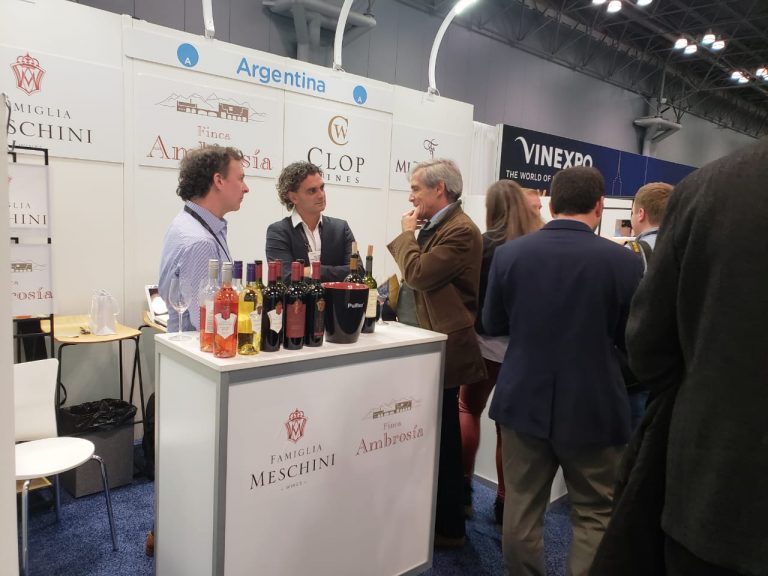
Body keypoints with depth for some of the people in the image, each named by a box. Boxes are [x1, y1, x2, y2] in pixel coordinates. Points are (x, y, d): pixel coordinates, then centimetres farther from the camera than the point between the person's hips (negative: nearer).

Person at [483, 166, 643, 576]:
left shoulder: (509, 253, -6)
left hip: (523, 401, 3)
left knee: (521, 509, 14)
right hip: (592, 408, -2)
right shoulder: (624, 262, -13)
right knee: (595, 515, 13)